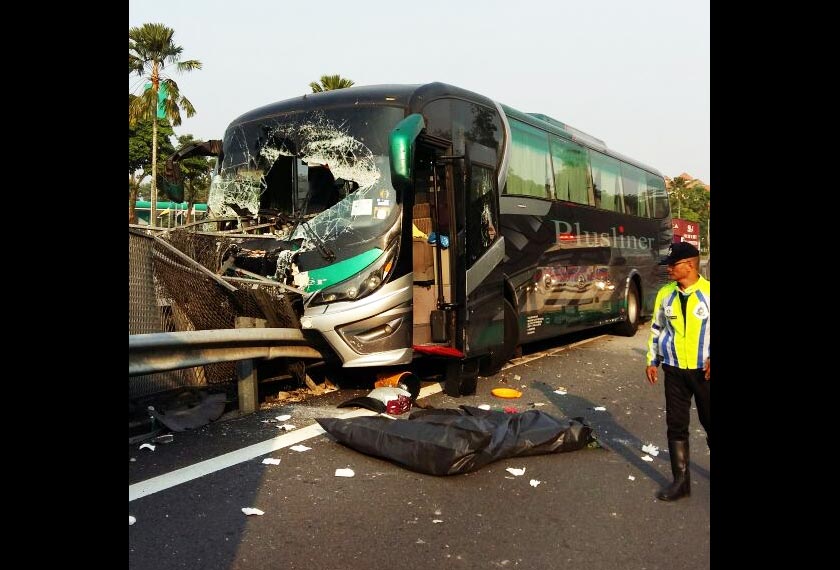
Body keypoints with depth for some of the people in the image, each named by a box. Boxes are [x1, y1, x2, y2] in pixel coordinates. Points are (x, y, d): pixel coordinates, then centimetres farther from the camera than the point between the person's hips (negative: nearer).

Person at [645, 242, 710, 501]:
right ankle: (681, 480, 18)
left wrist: (713, 359, -17)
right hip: (674, 370, 3)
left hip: (704, 370, -3)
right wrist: (652, 360, 9)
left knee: (709, 424, 11)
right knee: (676, 426, 7)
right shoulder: (665, 294, 2)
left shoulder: (708, 292, -11)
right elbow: (656, 328, 11)